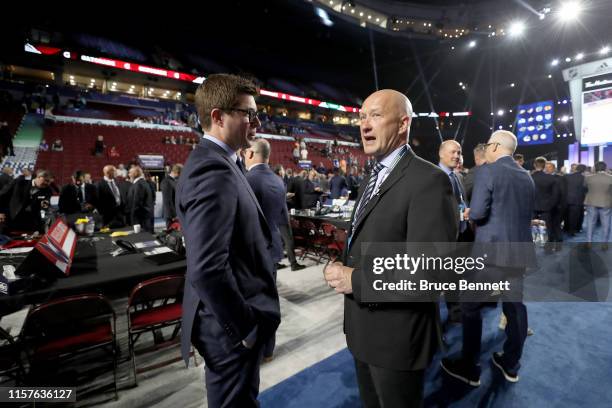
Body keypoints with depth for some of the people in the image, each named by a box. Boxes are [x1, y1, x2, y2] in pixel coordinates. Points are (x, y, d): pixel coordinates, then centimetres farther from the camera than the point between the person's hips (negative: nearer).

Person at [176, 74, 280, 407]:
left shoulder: (212, 162, 7)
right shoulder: (214, 171, -25)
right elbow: (207, 269, -32)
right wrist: (246, 328, -17)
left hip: (232, 320, 9)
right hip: (232, 326, -9)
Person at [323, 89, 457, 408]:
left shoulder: (428, 180, -20)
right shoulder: (372, 179, 9)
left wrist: (356, 280, -22)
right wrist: (343, 270, -1)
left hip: (398, 333, -7)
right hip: (362, 327, 8)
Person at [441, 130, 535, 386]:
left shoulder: (487, 171, -12)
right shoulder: (527, 177, 10)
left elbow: (477, 213, -19)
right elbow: (527, 214, 16)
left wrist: (470, 214, 2)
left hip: (491, 252, -7)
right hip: (520, 251, 8)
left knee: (471, 307, 5)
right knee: (515, 305, 17)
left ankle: (469, 368, 16)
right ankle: (511, 365, 33)